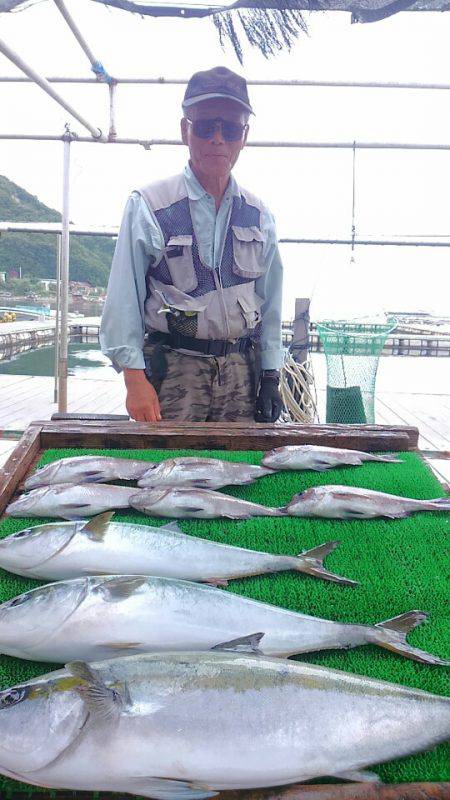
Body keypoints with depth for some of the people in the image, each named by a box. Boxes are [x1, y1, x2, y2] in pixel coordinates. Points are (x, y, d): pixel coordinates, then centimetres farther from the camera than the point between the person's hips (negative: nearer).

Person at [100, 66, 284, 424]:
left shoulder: (258, 215, 9)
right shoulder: (148, 206, -3)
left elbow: (270, 303, 12)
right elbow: (123, 300, -5)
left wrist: (270, 376, 7)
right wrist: (135, 378, -12)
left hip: (241, 369, 4)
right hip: (174, 368, -3)